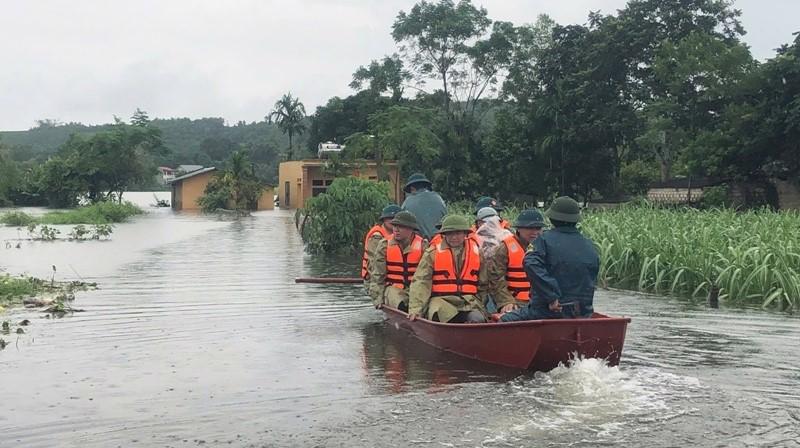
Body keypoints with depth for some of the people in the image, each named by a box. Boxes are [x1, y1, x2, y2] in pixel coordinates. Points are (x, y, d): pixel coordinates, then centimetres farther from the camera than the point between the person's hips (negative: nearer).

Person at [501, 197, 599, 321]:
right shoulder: (590, 247, 7)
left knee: (505, 321, 11)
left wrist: (551, 297, -25)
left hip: (548, 311, -5)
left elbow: (531, 264, -26)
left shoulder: (545, 240, -9)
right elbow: (592, 281, 16)